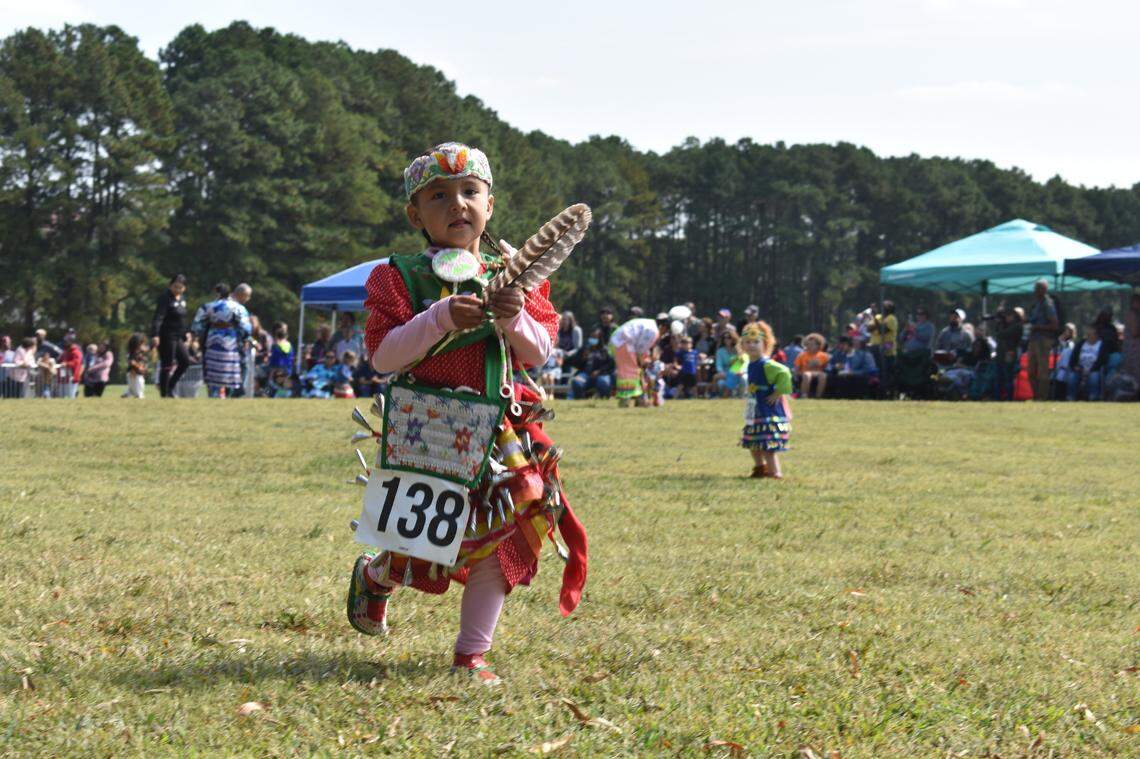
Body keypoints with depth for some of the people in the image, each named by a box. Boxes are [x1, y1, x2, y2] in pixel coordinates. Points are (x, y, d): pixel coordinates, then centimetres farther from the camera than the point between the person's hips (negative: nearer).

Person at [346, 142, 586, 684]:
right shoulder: (399, 278, -1)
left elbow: (540, 353, 5)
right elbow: (382, 355, -11)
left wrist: (515, 321, -16)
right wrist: (441, 319, -23)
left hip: (504, 430, 3)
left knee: (501, 537, -1)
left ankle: (472, 654, 11)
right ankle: (373, 576, 34)